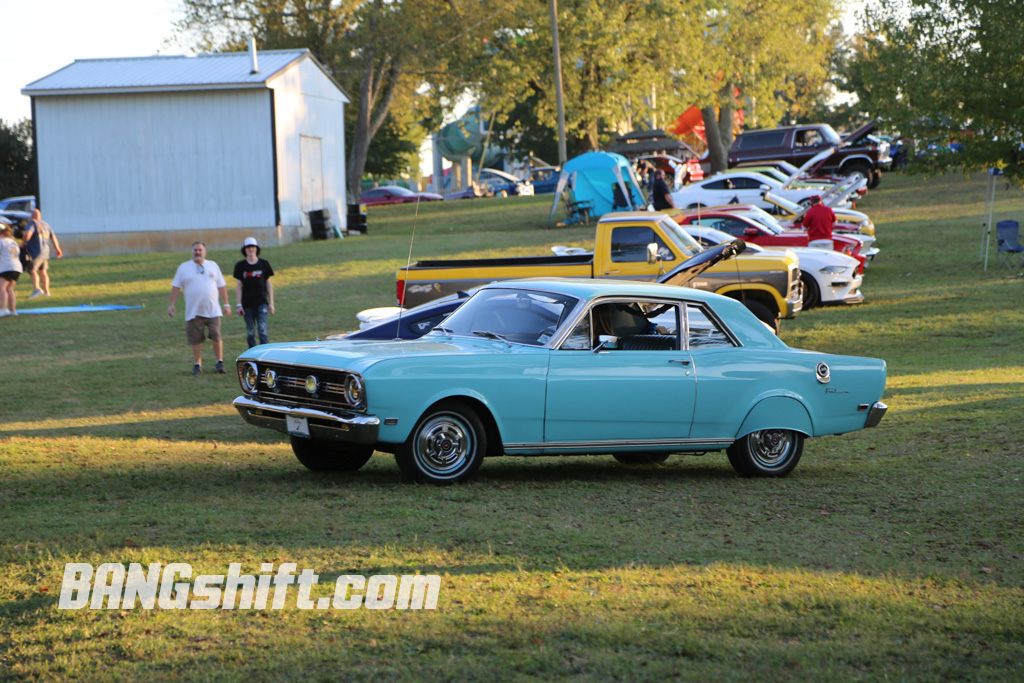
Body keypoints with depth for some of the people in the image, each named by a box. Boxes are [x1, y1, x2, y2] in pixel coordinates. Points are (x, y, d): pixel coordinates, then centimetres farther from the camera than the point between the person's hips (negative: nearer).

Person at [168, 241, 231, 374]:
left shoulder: (213, 266, 11)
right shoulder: (184, 268, 6)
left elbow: (222, 286, 15)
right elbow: (175, 287, 6)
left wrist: (226, 304, 11)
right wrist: (171, 304, -2)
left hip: (213, 310, 0)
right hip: (193, 312, 0)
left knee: (216, 337, -8)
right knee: (196, 339, 1)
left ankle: (220, 362, 6)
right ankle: (198, 365, 12)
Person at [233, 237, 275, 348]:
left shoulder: (264, 264, 4)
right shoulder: (240, 266, 4)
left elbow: (269, 283, 8)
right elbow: (239, 286, 5)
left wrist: (271, 303, 5)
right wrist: (238, 305, -1)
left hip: (261, 302, -1)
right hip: (247, 304, 1)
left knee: (262, 330, -10)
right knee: (250, 332, 5)